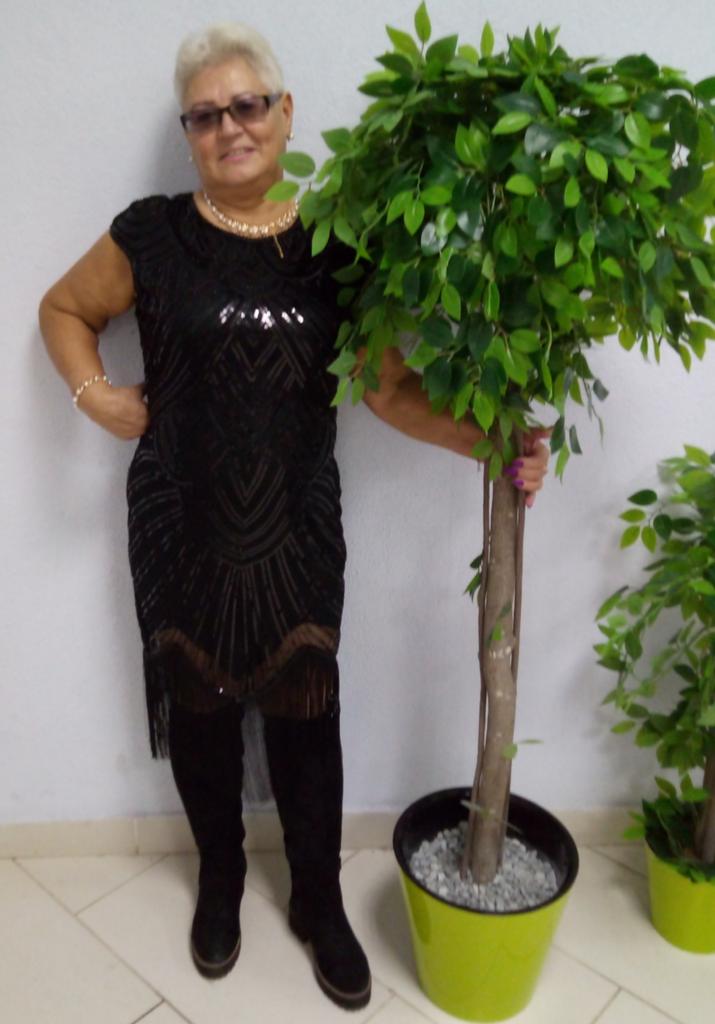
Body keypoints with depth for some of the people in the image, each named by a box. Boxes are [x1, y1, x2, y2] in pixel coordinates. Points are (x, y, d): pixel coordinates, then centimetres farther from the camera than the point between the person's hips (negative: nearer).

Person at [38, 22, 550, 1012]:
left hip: (299, 530, 1)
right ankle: (220, 881, 43)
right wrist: (94, 394, -3)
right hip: (182, 526, 0)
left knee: (305, 714, 10)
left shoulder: (335, 245, -1)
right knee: (200, 709, 14)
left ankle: (319, 901, 35)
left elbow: (389, 384, -3)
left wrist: (489, 439, -16)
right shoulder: (154, 235, -3)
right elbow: (63, 310, 13)